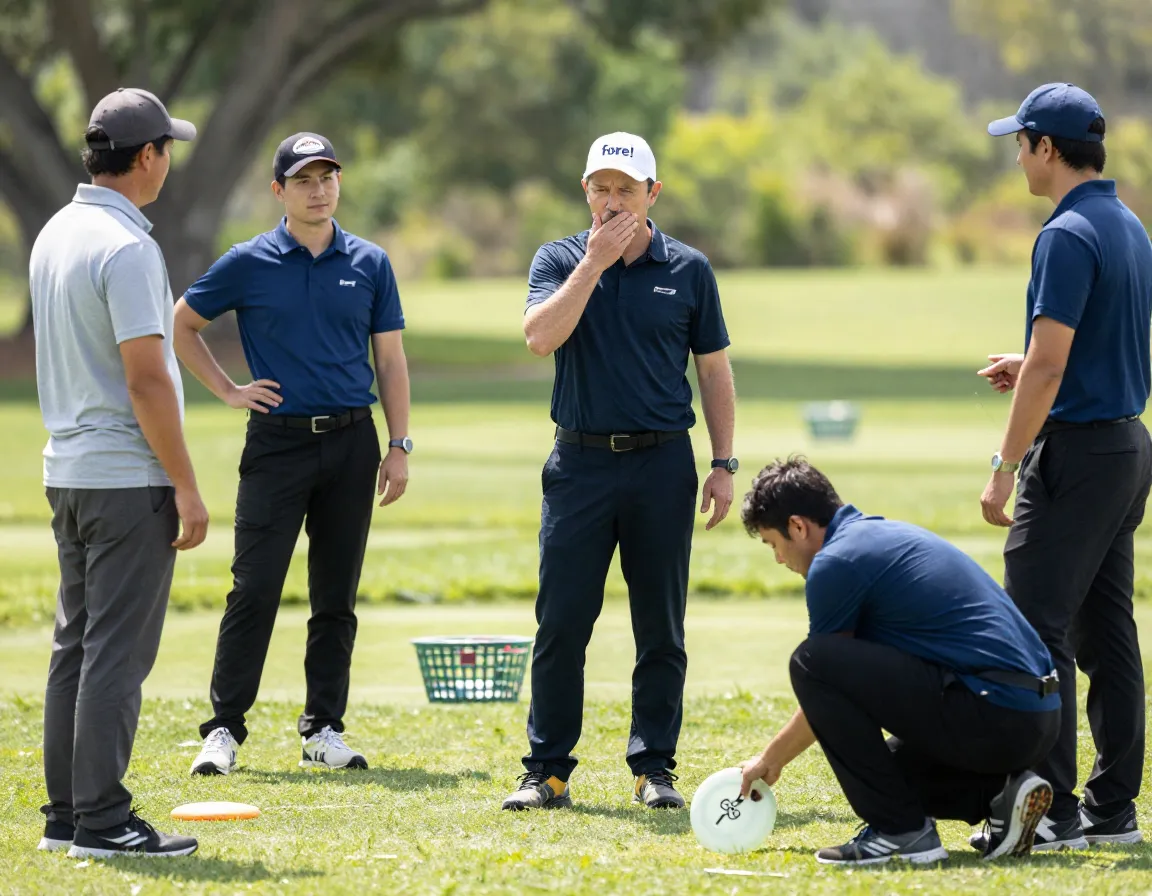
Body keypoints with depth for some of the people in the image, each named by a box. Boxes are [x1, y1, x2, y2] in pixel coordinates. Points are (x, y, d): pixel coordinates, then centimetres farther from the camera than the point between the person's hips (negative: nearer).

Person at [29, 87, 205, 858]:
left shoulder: (55, 235, 11)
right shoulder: (126, 247, -17)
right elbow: (146, 379, -20)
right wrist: (187, 488, -16)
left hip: (68, 470, 9)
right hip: (129, 477, -9)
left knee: (77, 644, 12)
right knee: (119, 650, -6)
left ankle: (66, 814, 14)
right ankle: (102, 820, -6)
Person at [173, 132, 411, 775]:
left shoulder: (369, 264, 7)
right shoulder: (249, 264, 1)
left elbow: (390, 358, 9)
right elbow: (183, 324, 10)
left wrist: (399, 446, 4)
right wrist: (228, 391, 3)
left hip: (351, 441, 2)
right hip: (277, 442, -2)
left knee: (337, 595, 6)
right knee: (255, 589, -6)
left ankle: (324, 731, 12)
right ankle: (224, 728, -2)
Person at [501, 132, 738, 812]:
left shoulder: (689, 270, 6)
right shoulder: (560, 260, 4)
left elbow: (714, 370, 9)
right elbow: (541, 337, -14)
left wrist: (724, 463, 3)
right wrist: (594, 263, -15)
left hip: (662, 463, 0)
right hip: (581, 462, 0)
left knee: (661, 628, 3)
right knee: (562, 623, -2)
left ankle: (654, 767, 10)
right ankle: (548, 770, 4)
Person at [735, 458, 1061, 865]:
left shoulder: (835, 562, -5)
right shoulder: (888, 533, 23)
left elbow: (820, 679, 6)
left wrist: (770, 760, 22)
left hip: (991, 716, -10)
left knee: (812, 662, -8)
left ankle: (900, 830, -6)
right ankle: (997, 795, 7)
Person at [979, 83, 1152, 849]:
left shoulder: (1069, 237, -17)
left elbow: (1050, 365, -21)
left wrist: (1006, 466, -17)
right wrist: (1030, 368, 19)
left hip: (1076, 450, -10)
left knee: (1037, 630, -8)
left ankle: (1052, 809, -9)